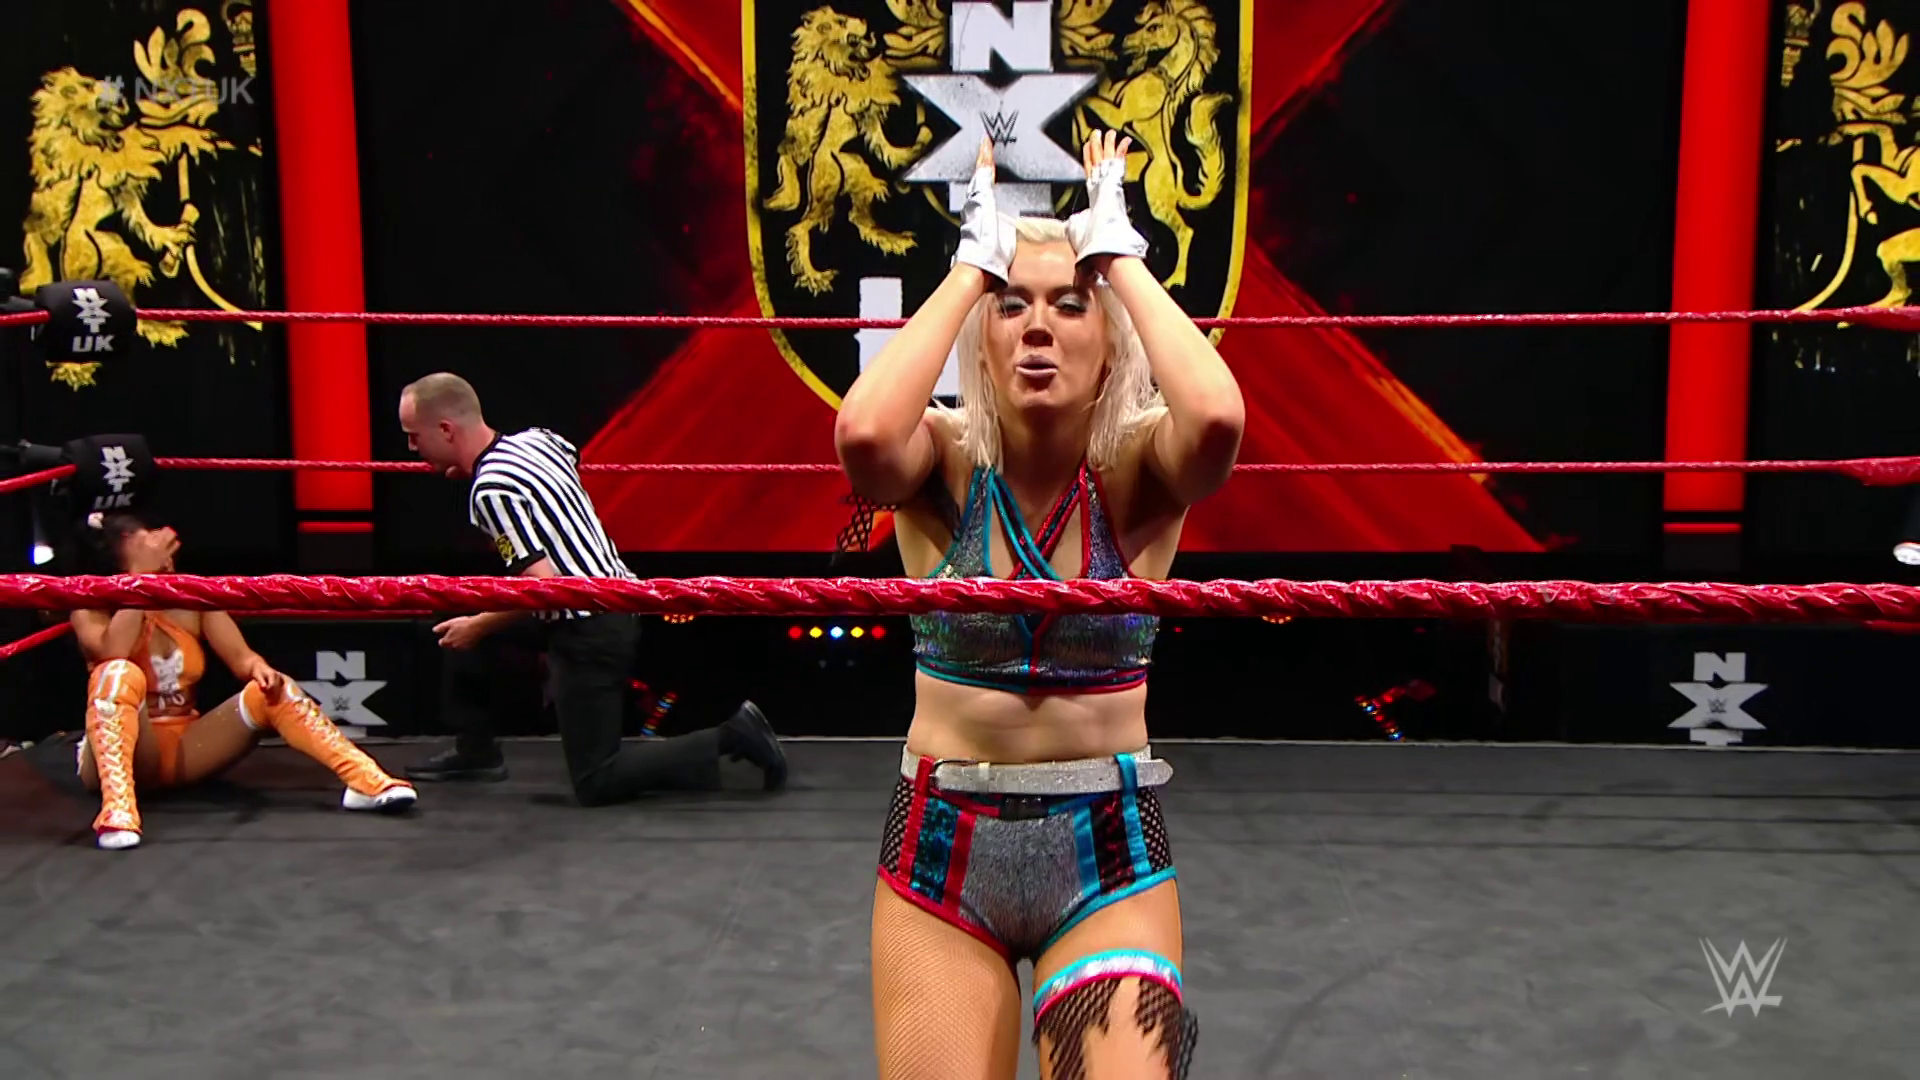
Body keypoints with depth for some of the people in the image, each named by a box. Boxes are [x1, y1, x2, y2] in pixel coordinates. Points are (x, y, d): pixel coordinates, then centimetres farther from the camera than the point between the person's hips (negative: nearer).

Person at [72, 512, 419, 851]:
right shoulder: (93, 608, -6)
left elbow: (241, 660, -1)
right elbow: (113, 654, -29)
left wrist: (260, 668, -25)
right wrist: (142, 575, -26)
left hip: (185, 750, 4)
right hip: (128, 755, -4)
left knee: (271, 690, -16)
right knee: (122, 674, -33)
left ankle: (365, 781, -29)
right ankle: (116, 810, -51)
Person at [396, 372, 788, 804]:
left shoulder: (491, 490, -21)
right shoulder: (534, 438, 5)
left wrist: (478, 627, -11)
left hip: (589, 631, -10)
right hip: (619, 600, 10)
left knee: (597, 785, -3)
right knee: (462, 618, 19)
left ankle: (727, 738, -5)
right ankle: (475, 751, 28)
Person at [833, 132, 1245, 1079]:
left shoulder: (1137, 469, -7)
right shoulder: (945, 462, -7)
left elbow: (1217, 416, -31)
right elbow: (863, 433, -31)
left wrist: (1123, 258, -19)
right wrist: (969, 270, -19)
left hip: (1109, 850, 0)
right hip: (942, 847, 1)